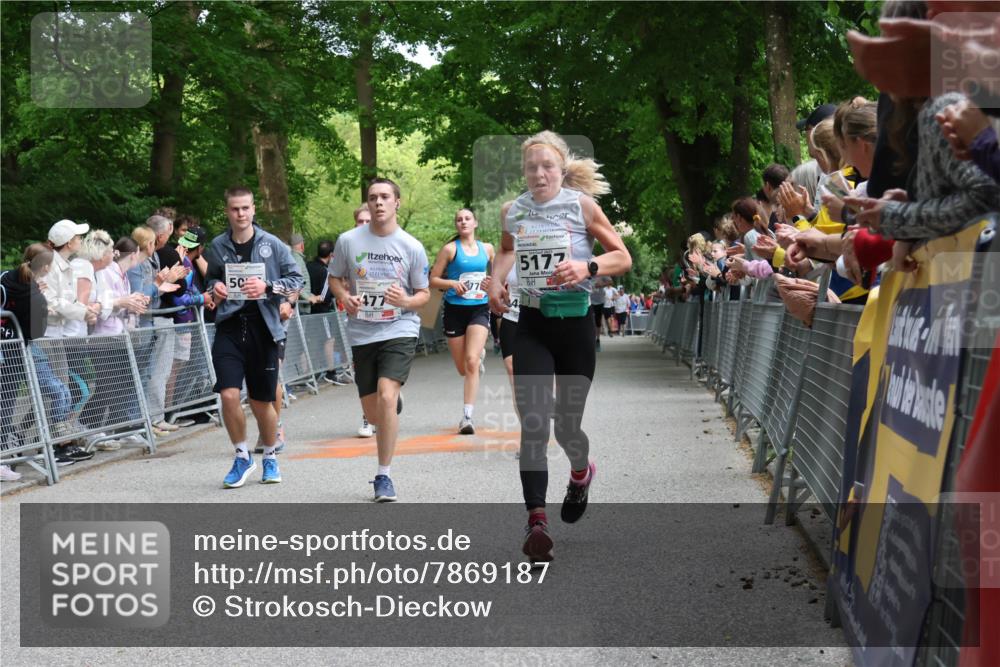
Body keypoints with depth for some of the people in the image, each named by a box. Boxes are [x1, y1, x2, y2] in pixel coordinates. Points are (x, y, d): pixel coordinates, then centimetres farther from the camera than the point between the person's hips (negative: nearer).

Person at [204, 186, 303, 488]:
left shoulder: (272, 245, -1)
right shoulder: (218, 246, 6)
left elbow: (296, 279, 3)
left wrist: (268, 287, -13)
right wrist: (215, 287, 0)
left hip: (263, 327, -1)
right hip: (229, 327, 1)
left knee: (261, 402, 7)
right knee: (229, 395, -13)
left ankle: (270, 458, 30)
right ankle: (242, 457, 9)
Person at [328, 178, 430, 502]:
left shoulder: (411, 247, -3)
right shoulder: (348, 241, -1)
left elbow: (424, 293, 5)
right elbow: (335, 278, 12)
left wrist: (406, 301, -17)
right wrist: (344, 297, -9)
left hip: (400, 330, -3)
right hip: (362, 333, 3)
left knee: (386, 397, -22)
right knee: (372, 413, 8)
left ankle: (384, 475, -10)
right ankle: (394, 406, 47)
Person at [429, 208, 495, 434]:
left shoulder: (487, 249, 7)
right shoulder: (450, 249, -1)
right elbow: (433, 280, 0)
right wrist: (452, 283, -17)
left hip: (479, 309, 0)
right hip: (455, 310, 0)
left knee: (471, 362, -18)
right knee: (462, 369, 8)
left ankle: (467, 416, -17)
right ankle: (479, 353, 47)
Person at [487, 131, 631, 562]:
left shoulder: (581, 204, -5)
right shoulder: (512, 211, 4)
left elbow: (623, 257, -3)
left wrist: (587, 266, -21)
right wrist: (495, 280, 8)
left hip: (575, 322, -2)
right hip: (531, 327, 2)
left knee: (566, 424, 5)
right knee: (533, 422, -13)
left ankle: (581, 471, 41)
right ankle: (536, 520, -16)